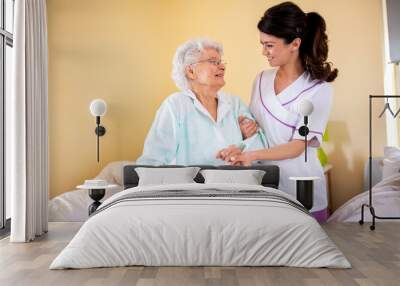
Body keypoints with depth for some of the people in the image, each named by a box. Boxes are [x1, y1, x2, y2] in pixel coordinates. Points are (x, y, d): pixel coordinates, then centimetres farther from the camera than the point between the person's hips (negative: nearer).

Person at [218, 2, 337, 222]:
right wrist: (245, 132, -9)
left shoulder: (318, 89, -11)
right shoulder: (261, 79, 4)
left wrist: (251, 155, -30)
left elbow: (297, 147, -16)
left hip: (302, 194, -4)